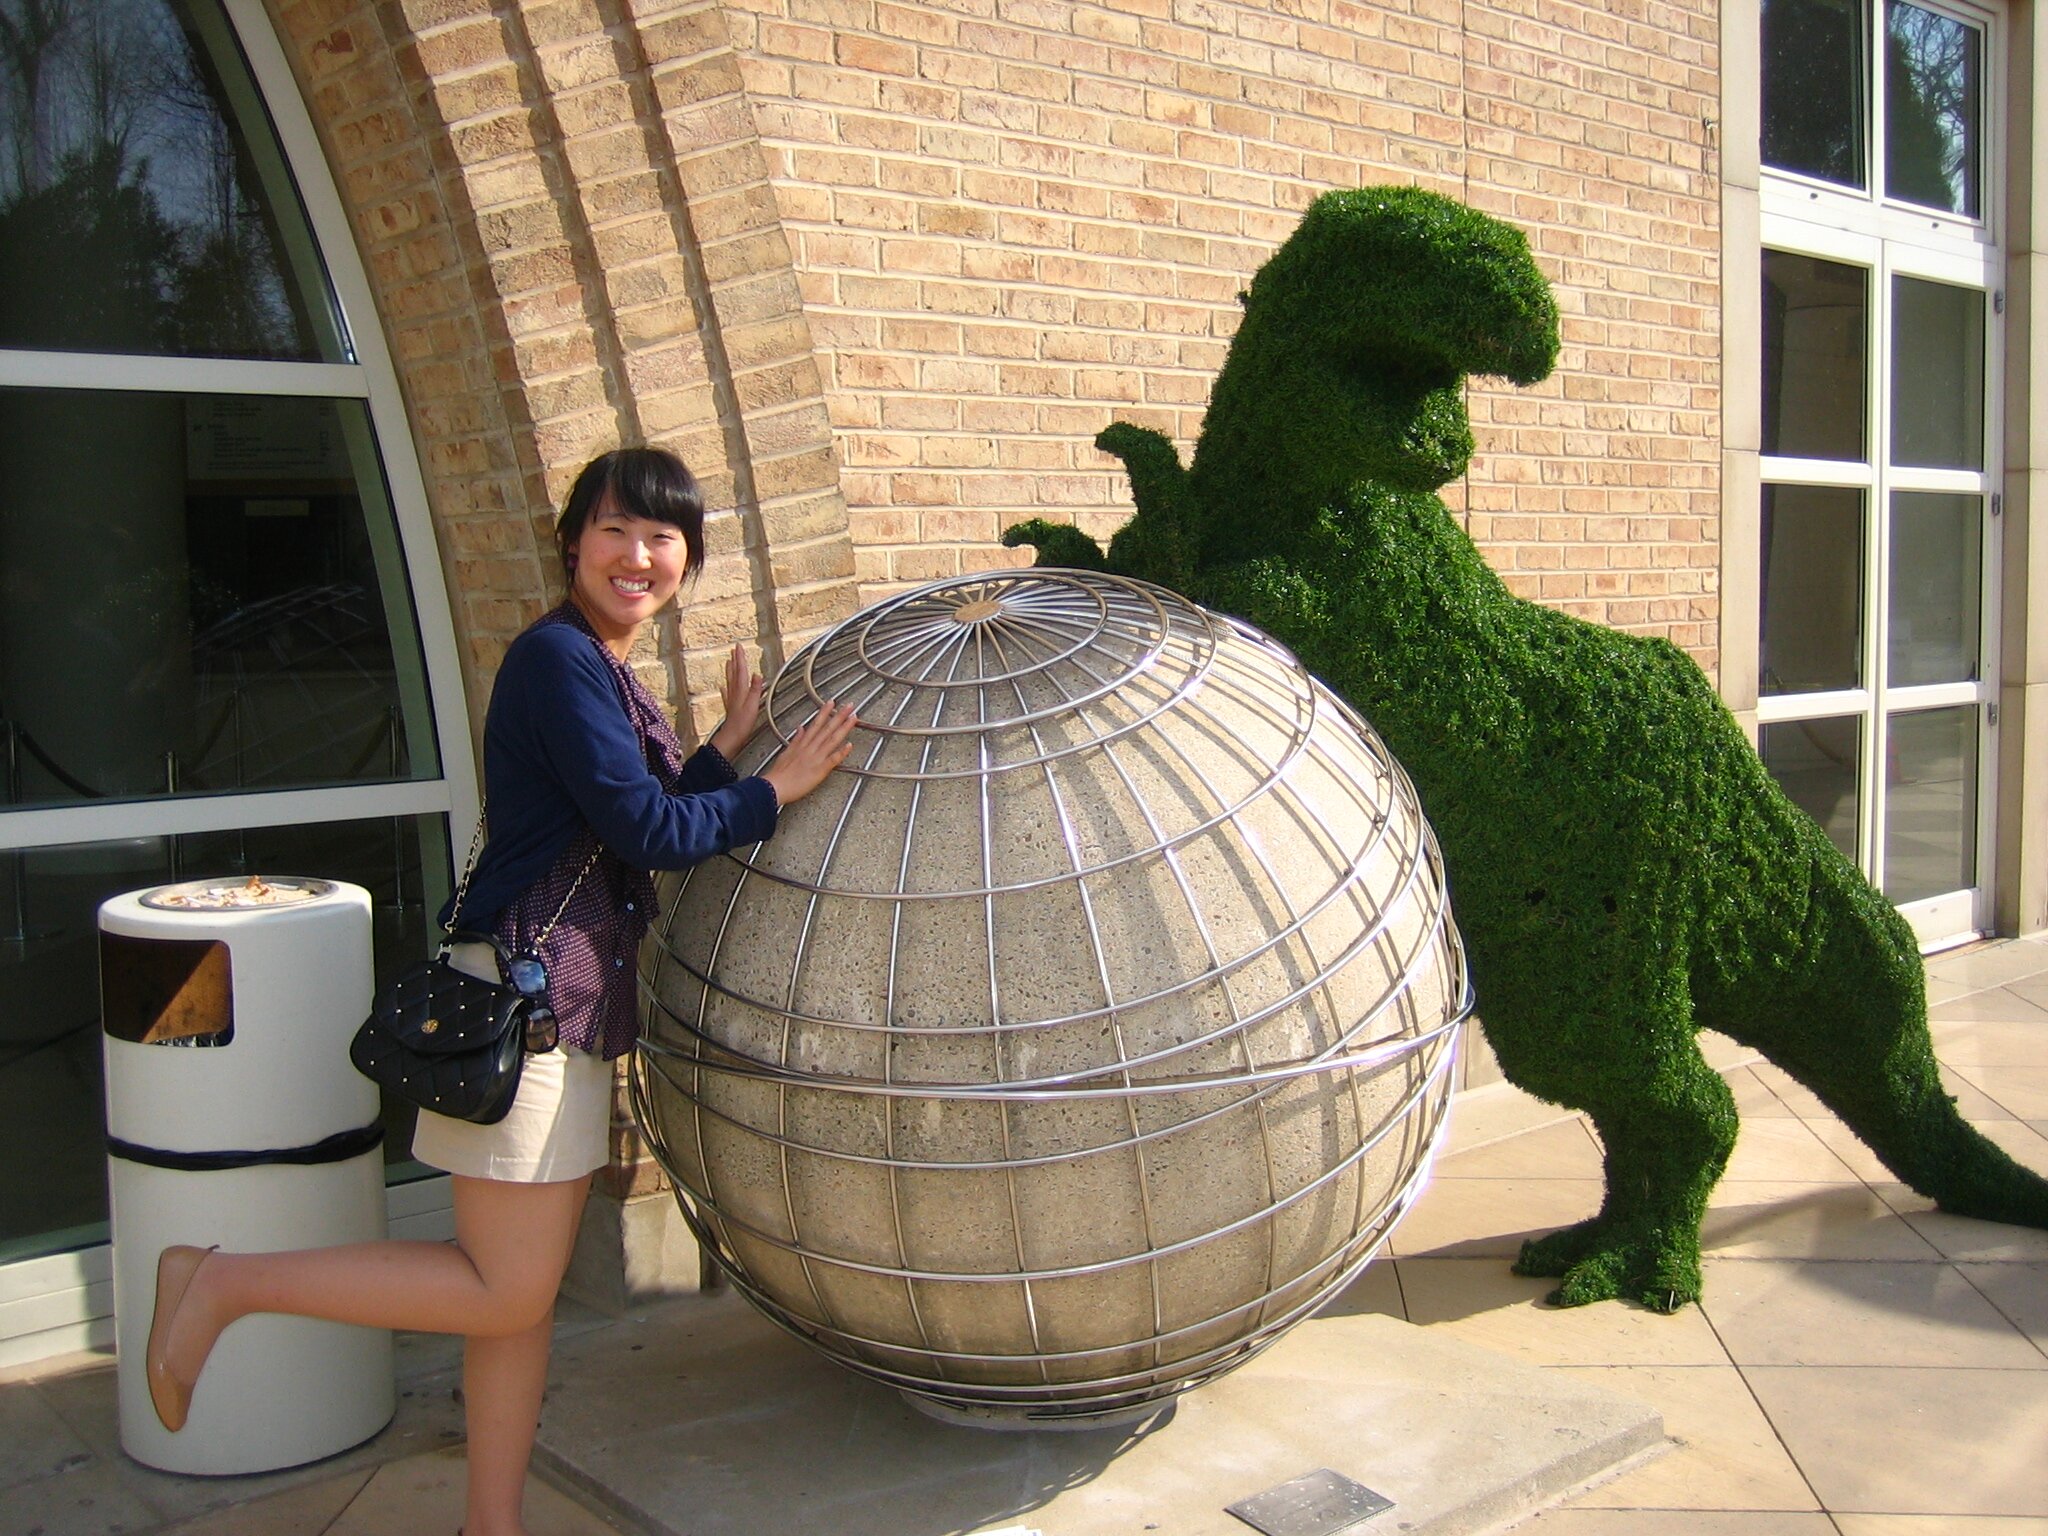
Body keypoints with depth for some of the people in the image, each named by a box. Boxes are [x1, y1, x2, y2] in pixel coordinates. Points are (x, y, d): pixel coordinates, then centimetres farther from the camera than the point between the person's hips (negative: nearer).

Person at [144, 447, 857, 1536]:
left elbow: (666, 831, 15)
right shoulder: (557, 657, -13)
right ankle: (222, 1283, 6)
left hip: (574, 1003, 10)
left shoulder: (612, 677, 16)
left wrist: (728, 744, 6)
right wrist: (773, 790, -9)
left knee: (529, 1288, 13)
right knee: (506, 1291, -4)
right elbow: (646, 833, -17)